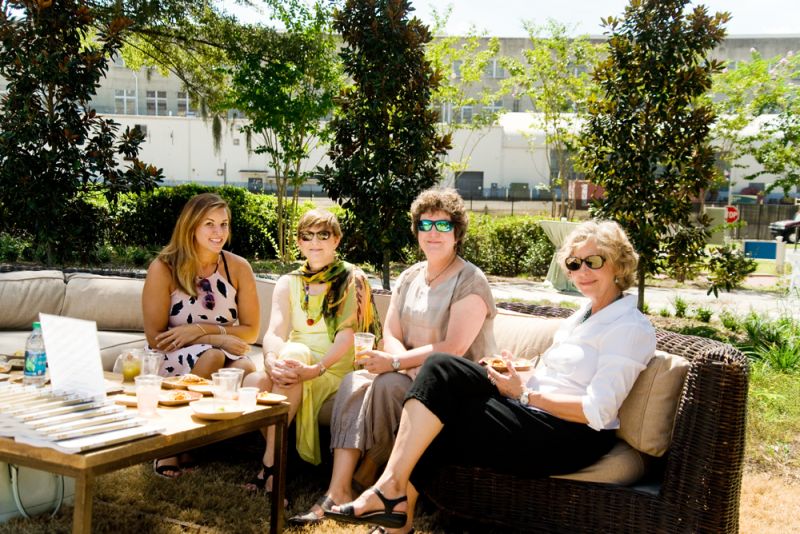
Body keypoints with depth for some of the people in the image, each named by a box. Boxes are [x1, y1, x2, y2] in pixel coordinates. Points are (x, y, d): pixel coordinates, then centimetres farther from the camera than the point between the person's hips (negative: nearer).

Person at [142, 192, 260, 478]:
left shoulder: (238, 267, 0)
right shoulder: (164, 269, -8)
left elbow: (250, 331, 3)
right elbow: (156, 338, -10)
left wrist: (202, 329, -14)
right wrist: (217, 338, -19)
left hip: (230, 357, 2)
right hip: (176, 362, -2)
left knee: (247, 369, -33)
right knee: (212, 356, -35)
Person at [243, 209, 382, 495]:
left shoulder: (352, 280, 1)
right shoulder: (288, 283, 12)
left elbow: (347, 335, -13)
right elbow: (274, 332, -3)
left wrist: (316, 369, -31)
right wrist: (272, 360, -28)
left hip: (336, 370, -3)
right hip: (293, 365, 3)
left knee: (294, 350, -34)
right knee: (253, 383, -29)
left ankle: (270, 463, -33)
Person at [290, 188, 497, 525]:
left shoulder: (470, 282, -11)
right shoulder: (410, 277, 11)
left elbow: (454, 348, -21)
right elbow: (390, 335, 5)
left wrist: (397, 363, -23)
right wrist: (407, 364, -17)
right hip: (413, 371, 7)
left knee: (386, 385, -30)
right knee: (353, 383, -19)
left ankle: (364, 479, -12)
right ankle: (338, 490, -26)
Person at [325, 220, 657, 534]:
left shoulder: (631, 327, -10)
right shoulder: (586, 314, 18)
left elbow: (596, 412, -18)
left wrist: (525, 394, -15)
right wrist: (520, 370, 4)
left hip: (573, 437, -9)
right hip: (534, 411, 9)